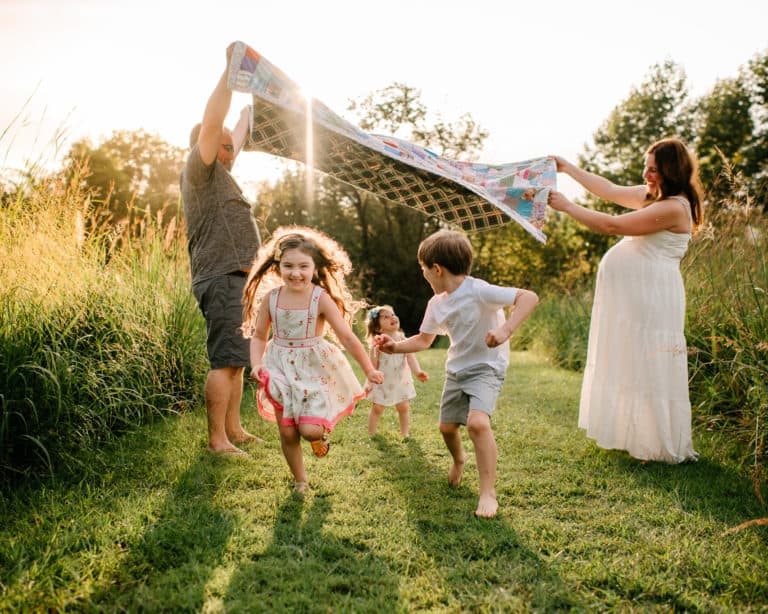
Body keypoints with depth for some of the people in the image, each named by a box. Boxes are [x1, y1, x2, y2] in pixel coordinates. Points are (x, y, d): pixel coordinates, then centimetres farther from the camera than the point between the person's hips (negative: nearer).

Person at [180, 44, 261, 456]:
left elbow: (232, 140, 38)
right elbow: (211, 123, -16)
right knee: (225, 361, -13)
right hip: (222, 278, -10)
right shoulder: (199, 168, -3)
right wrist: (229, 71, -12)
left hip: (232, 279, 10)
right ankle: (217, 440, -10)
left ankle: (234, 430, 18)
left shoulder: (217, 175, 23)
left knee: (235, 360, 11)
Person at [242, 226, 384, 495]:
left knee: (310, 430, -15)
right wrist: (257, 364, -12)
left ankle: (320, 434, 24)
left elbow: (347, 337, -13)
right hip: (281, 370, 3)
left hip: (314, 370, -2)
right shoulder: (270, 298, -6)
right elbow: (258, 336, 4)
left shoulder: (322, 299, -14)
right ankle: (300, 481, 28)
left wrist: (368, 369, -11)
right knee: (287, 432, 5)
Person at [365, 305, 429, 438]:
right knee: (377, 408, 7)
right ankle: (371, 434, 22)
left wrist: (417, 372, -37)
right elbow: (373, 366, -16)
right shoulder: (377, 342, -15)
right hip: (382, 382, -2)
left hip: (401, 380, 2)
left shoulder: (403, 339, -9)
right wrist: (373, 351, -33)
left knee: (404, 407, 6)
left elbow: (410, 357, -20)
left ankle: (405, 433, 24)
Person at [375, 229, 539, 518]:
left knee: (477, 421, -28)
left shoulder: (478, 291, -24)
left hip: (486, 367, -7)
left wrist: (506, 329, -43)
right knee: (447, 426, 15)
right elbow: (423, 340, 13)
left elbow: (529, 297, -31)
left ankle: (488, 492, -17)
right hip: (456, 369, 7)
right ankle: (458, 459, 50)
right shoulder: (436, 304, 0)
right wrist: (395, 346, -1)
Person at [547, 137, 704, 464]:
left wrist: (567, 207, -12)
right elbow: (611, 190, 21)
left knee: (647, 366, -3)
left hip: (651, 298, -10)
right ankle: (633, 433, 26)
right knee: (629, 363, 15)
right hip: (631, 297, 10)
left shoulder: (674, 207, -17)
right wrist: (568, 168, 20)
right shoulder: (653, 196, 13)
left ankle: (659, 444, 8)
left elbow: (612, 225, -20)